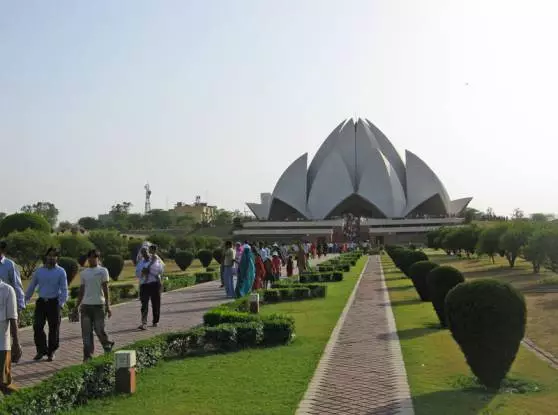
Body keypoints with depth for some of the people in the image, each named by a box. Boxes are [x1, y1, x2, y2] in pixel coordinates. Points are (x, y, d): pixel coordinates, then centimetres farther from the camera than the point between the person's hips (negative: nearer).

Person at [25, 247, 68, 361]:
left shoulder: (61, 272, -1)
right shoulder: (39, 271, 8)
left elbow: (64, 289, -6)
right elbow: (31, 287, 15)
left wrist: (61, 304, -17)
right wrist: (25, 300, 12)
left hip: (54, 302, -2)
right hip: (41, 302, 3)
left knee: (54, 328, 3)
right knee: (37, 327, -5)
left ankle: (51, 352, 17)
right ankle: (41, 350, 11)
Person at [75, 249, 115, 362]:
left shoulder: (103, 271, 0)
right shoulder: (83, 273, 13)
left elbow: (106, 289, -3)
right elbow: (81, 290, 17)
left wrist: (108, 306, -8)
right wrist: (77, 306, 13)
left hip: (99, 304, -4)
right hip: (86, 305, 4)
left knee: (99, 330, 0)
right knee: (86, 332, 1)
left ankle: (107, 346, 27)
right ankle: (88, 355, 6)